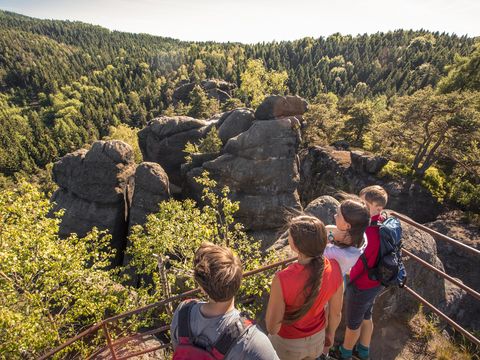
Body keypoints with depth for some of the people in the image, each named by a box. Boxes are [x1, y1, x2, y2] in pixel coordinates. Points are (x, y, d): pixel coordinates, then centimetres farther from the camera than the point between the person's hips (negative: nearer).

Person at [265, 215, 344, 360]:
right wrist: (330, 332, 11)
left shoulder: (282, 279, -41)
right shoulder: (334, 268, -26)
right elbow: (336, 312, -8)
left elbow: (272, 326, -25)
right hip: (317, 336, 3)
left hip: (288, 341, -3)